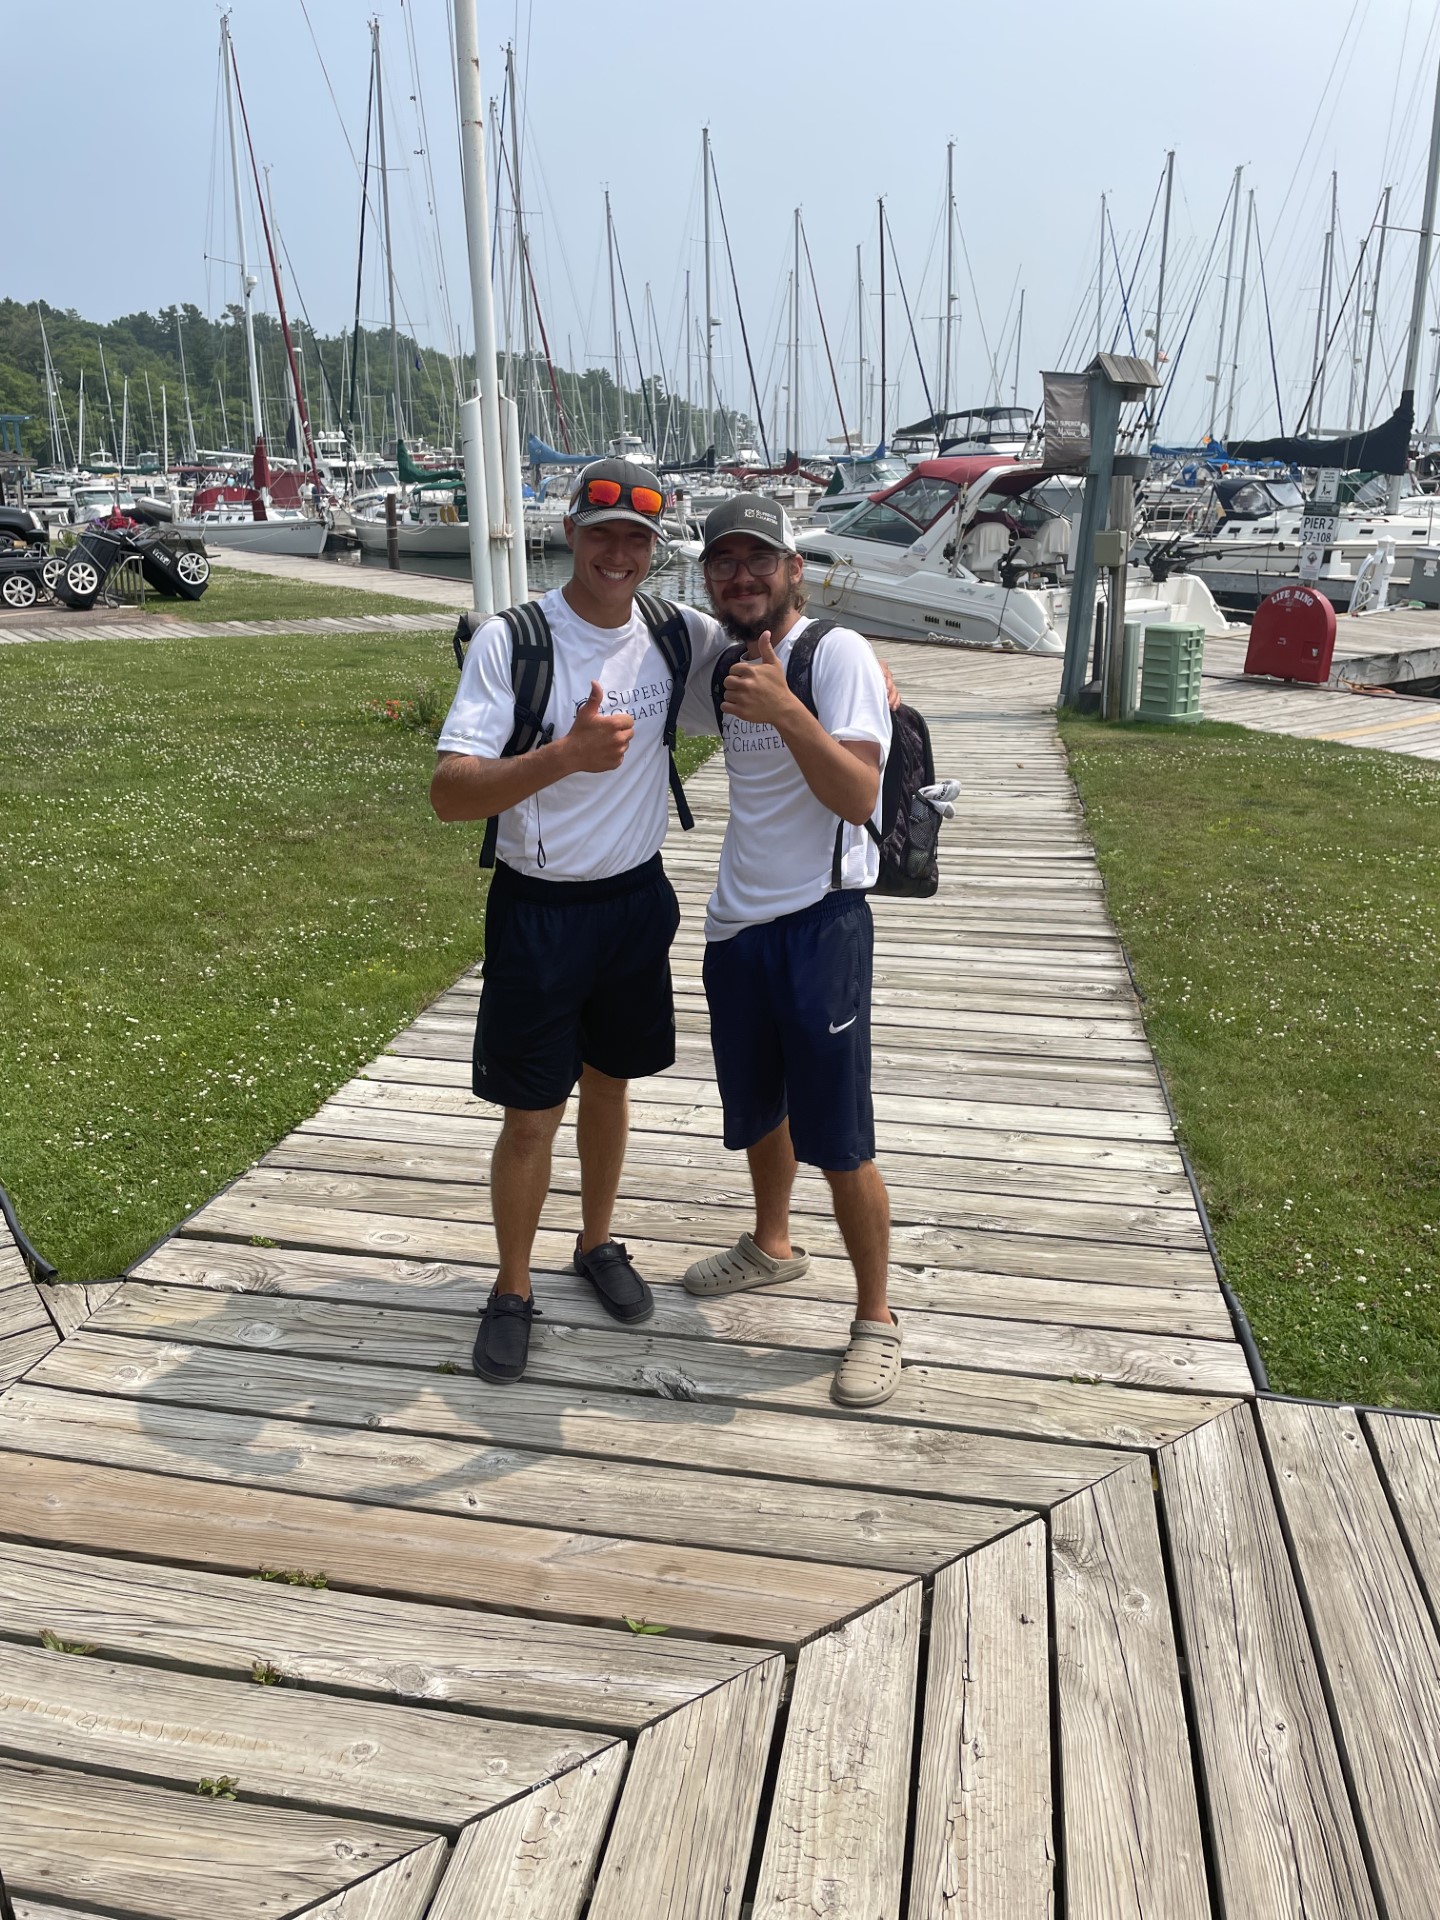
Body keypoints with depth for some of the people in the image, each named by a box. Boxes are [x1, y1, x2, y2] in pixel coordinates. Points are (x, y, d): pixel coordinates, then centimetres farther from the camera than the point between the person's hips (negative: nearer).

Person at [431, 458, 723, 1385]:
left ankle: (598, 1245, 42)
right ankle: (513, 1290, 27)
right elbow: (449, 792, -23)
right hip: (539, 910, -4)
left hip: (638, 899, 4)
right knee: (530, 1118, 5)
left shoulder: (676, 635, -2)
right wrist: (565, 753, -38)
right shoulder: (509, 641, -15)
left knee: (609, 1084, 20)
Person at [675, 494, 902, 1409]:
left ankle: (876, 1318, 15)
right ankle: (772, 1245, 46)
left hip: (819, 924, -7)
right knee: (758, 1109, 23)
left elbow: (857, 796, -26)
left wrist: (786, 710, -37)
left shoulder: (837, 653, -13)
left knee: (839, 1141, -2)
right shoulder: (721, 662, 9)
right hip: (736, 923, 7)